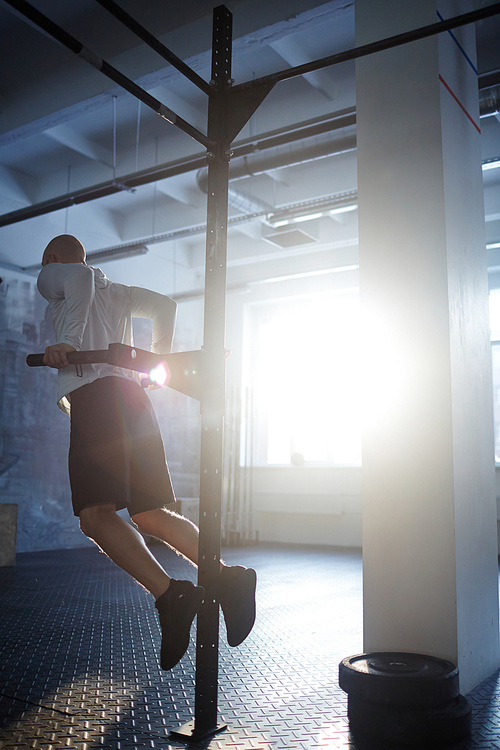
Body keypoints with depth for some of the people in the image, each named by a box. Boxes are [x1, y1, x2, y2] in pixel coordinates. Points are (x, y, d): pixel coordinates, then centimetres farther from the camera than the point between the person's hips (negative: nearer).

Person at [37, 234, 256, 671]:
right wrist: (160, 357, 25)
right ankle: (228, 577, -6)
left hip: (95, 393, -7)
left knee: (96, 516, -15)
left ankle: (170, 596, -29)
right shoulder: (114, 291, 32)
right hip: (133, 396, 7)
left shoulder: (52, 276, 14)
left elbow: (80, 276, -10)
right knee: (150, 515, 7)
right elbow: (164, 304, 20)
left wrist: (69, 343, -20)